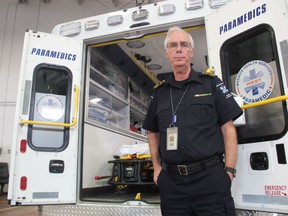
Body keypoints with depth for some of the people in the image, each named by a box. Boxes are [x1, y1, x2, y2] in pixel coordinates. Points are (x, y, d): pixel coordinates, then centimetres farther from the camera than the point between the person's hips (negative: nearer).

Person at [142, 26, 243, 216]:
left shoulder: (211, 83, 3)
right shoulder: (159, 92, 11)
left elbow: (228, 128, 0)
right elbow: (153, 132, 18)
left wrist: (229, 170, -8)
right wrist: (157, 168, 9)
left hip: (210, 178, -2)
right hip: (171, 181, 3)